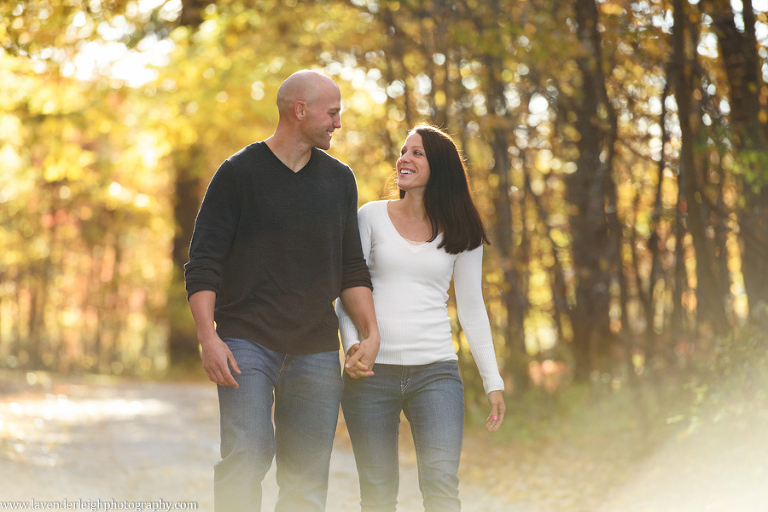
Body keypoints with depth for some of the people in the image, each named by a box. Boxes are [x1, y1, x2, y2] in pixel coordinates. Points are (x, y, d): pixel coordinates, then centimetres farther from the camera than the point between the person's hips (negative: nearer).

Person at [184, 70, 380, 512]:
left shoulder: (340, 179, 13)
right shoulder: (239, 173, -1)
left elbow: (352, 268, 17)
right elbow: (203, 263, -4)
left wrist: (371, 333, 3)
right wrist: (209, 338, -15)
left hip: (317, 350, 4)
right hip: (247, 343, -4)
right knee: (246, 460, -16)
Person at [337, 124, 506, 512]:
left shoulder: (460, 234, 9)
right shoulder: (372, 217, 7)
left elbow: (472, 310, 12)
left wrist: (493, 381, 8)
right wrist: (352, 343, -11)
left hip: (435, 370, 0)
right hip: (372, 371, 0)